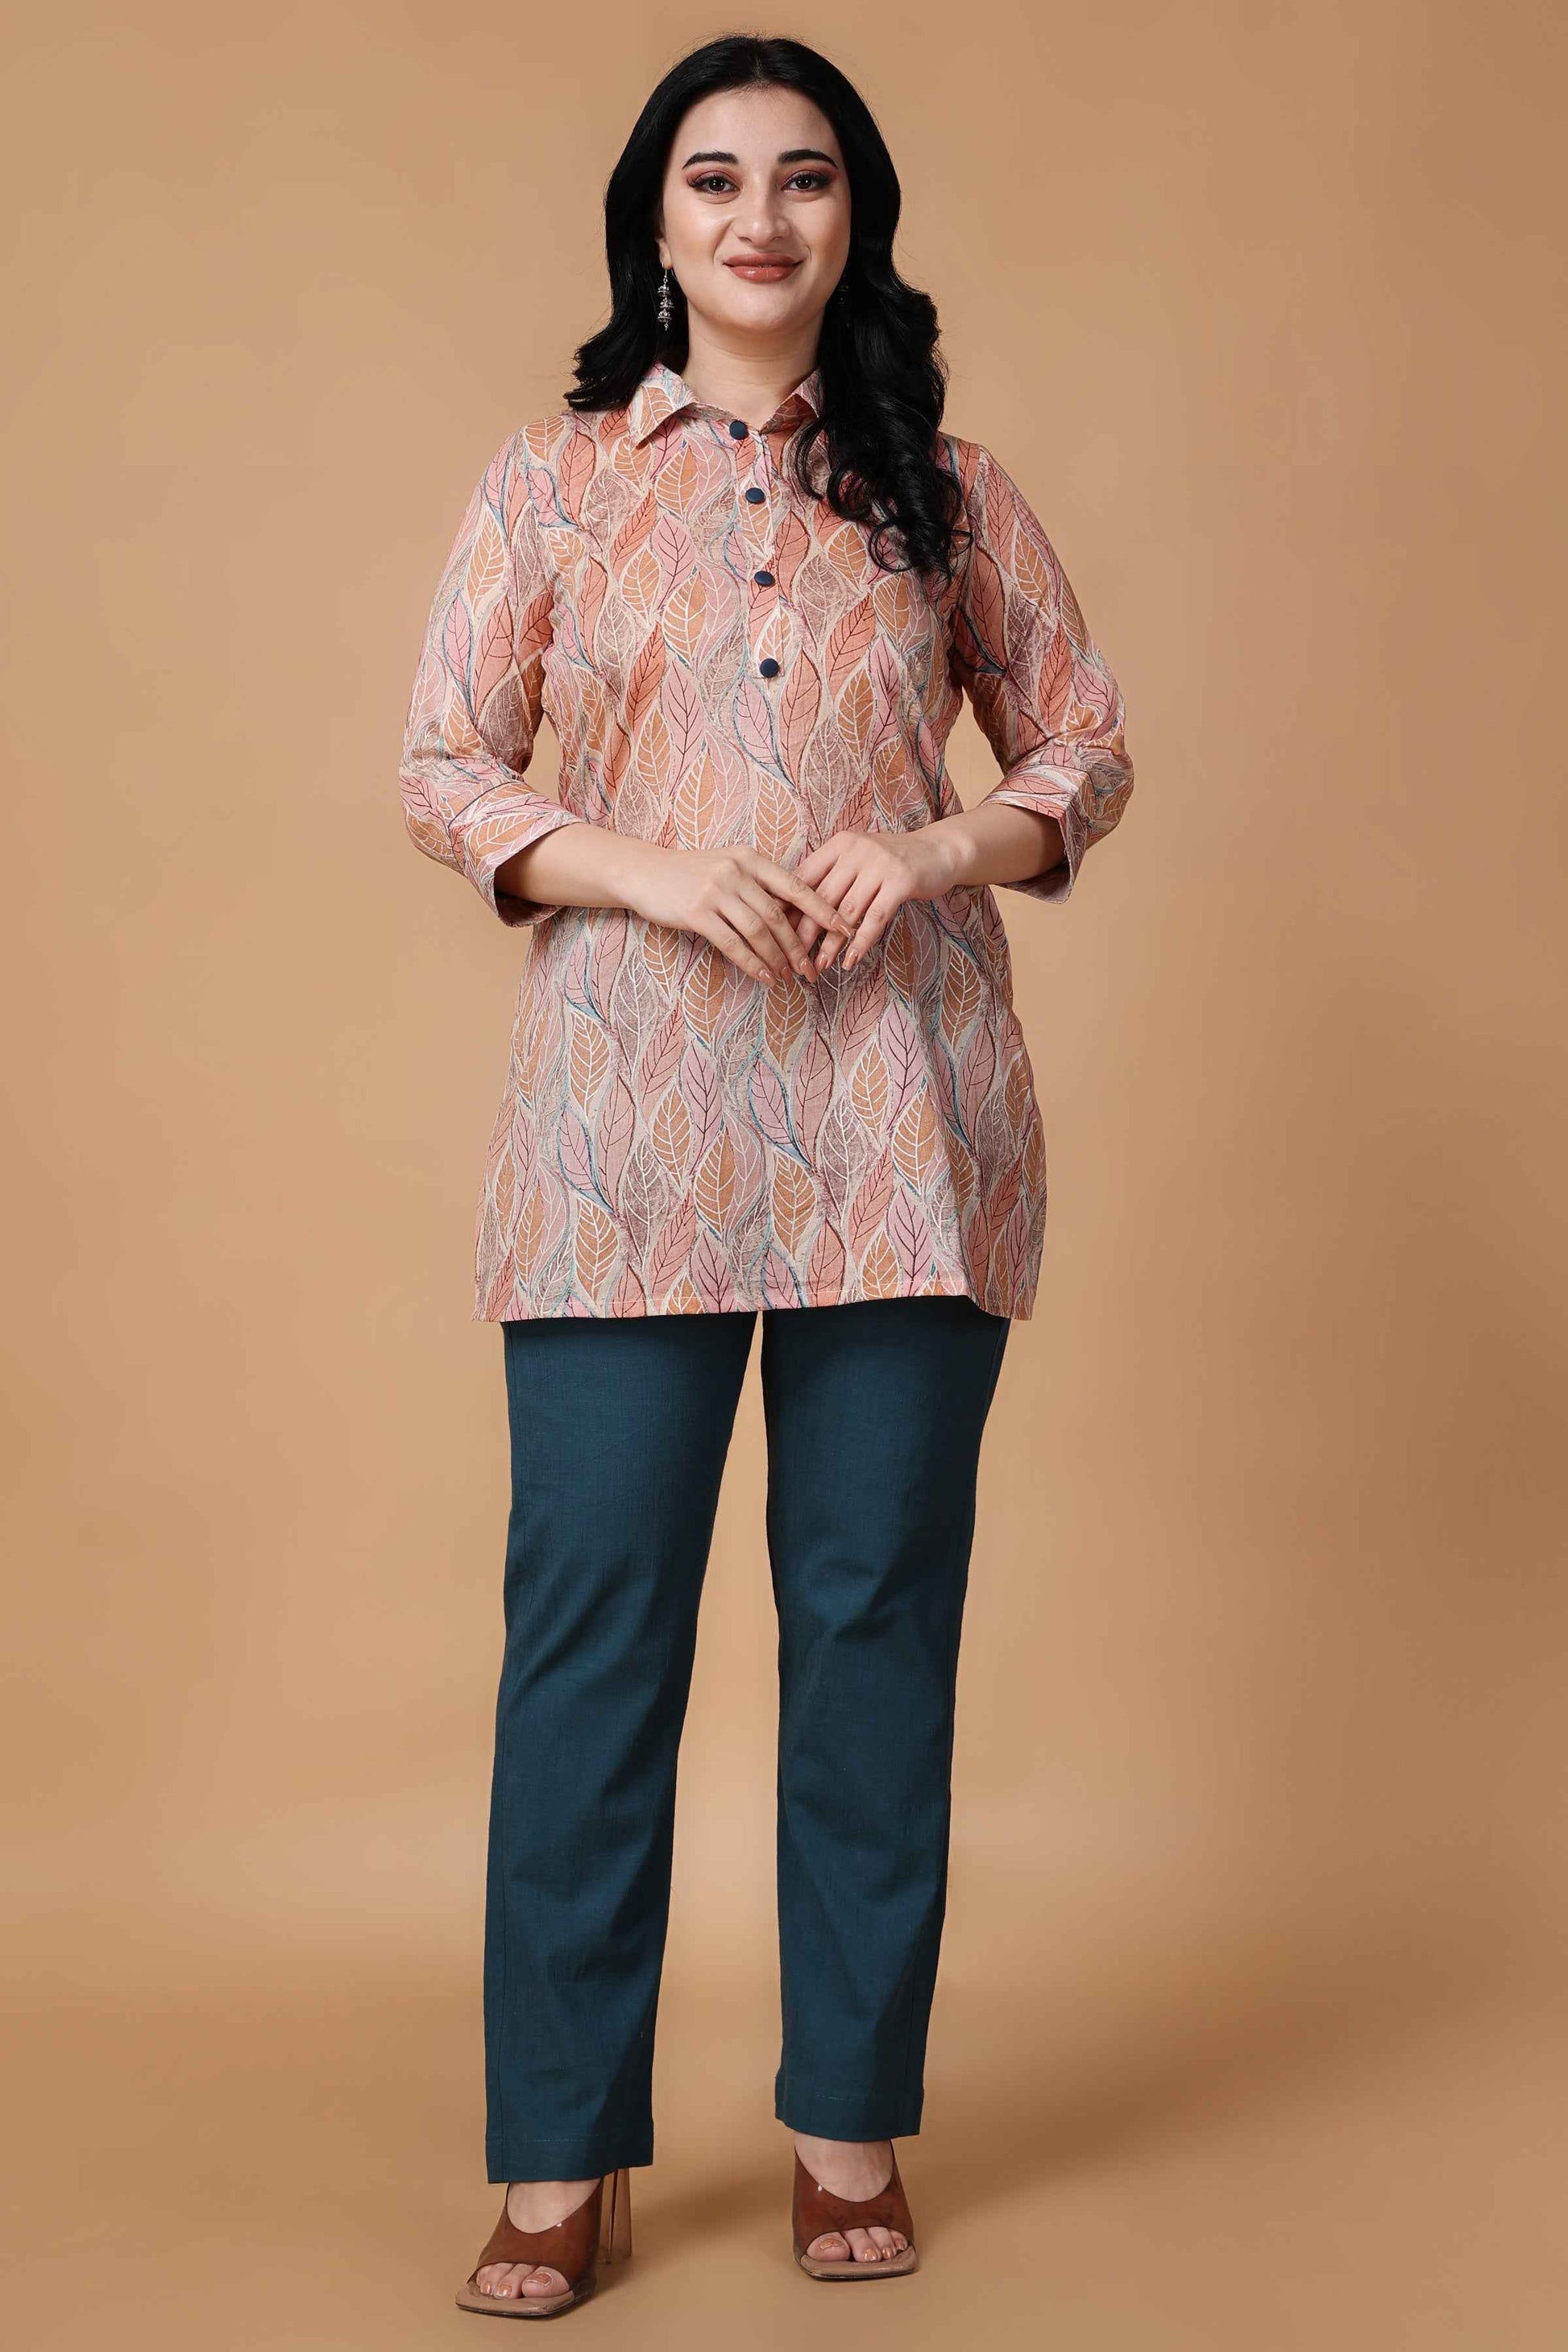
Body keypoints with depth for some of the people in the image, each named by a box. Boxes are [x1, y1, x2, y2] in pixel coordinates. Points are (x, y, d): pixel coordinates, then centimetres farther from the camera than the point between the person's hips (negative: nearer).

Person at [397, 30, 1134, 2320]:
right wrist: (649, 871, -11)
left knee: (878, 1609, 5)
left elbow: (1086, 748, 13)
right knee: (590, 1615, -2)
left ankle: (854, 2123, 19)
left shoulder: (947, 489, 10)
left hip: (900, 1116, 1)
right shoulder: (552, 484, 9)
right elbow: (443, 772, 6)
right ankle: (565, 2159, 9)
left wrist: (939, 851, -7)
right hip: (626, 1112, -1)